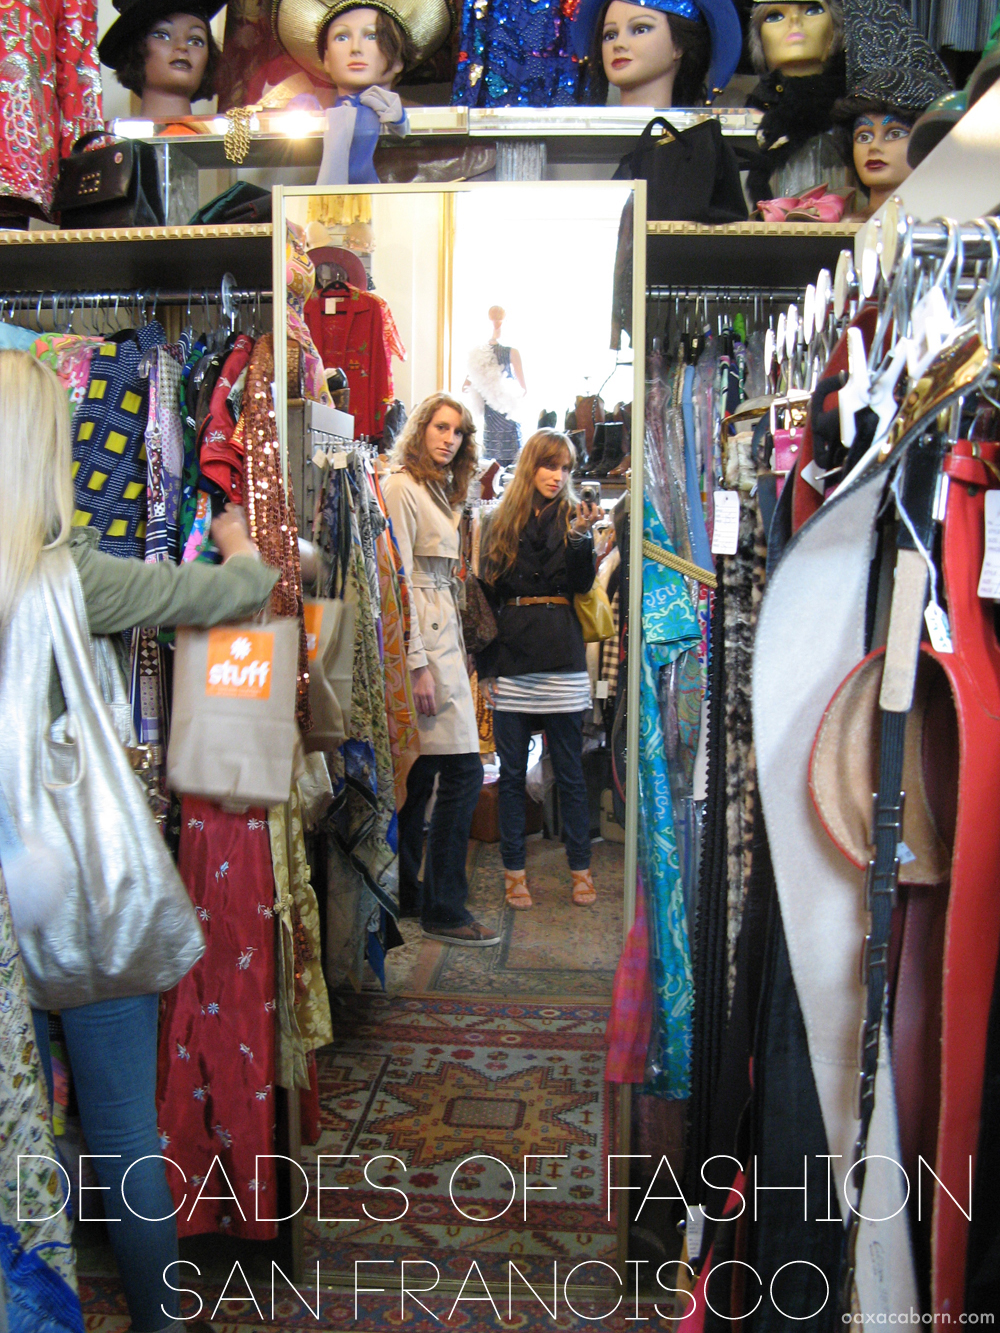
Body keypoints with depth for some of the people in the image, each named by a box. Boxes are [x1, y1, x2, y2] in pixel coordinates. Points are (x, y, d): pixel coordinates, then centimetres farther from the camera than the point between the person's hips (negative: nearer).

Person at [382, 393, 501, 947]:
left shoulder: (440, 492, 21)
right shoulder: (402, 486, -8)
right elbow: (398, 580, -15)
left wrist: (456, 650, 15)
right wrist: (418, 663, -19)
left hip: (441, 634, 10)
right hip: (422, 640, -10)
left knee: (420, 773, 12)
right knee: (463, 771, -9)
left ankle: (405, 892, 21)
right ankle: (443, 910, 0)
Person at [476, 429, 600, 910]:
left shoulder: (572, 518, 7)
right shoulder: (500, 524, 11)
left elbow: (582, 585, -5)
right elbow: (486, 596, 9)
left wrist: (580, 539, -21)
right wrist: (485, 666, 4)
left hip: (562, 658, -1)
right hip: (511, 658, 2)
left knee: (569, 770, 4)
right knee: (511, 772, 7)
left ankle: (581, 868, 17)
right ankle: (514, 869, 18)